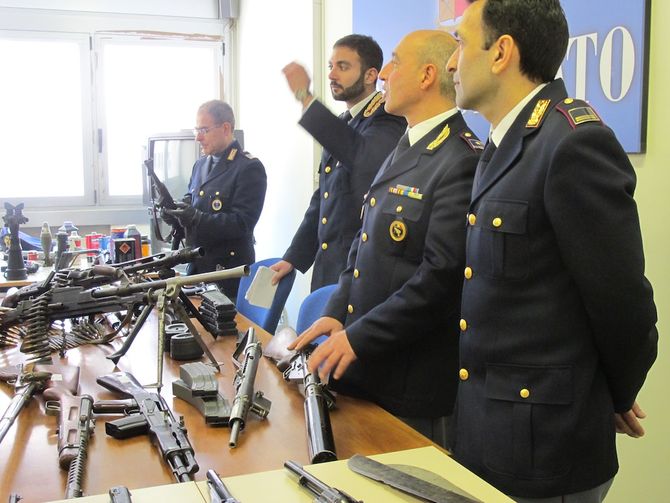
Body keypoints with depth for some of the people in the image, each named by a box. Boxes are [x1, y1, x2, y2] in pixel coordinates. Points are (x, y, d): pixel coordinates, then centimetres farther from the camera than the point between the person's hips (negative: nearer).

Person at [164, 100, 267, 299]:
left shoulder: (250, 168, -12)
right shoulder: (200, 164, 14)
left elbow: (242, 223, -18)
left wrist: (196, 218, -28)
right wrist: (173, 209, -2)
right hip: (197, 267, 7)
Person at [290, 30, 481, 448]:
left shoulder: (462, 161, -18)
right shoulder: (404, 150, 14)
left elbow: (442, 276, -23)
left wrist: (359, 338, -20)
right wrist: (338, 314, 3)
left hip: (414, 378, -9)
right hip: (366, 368, 9)